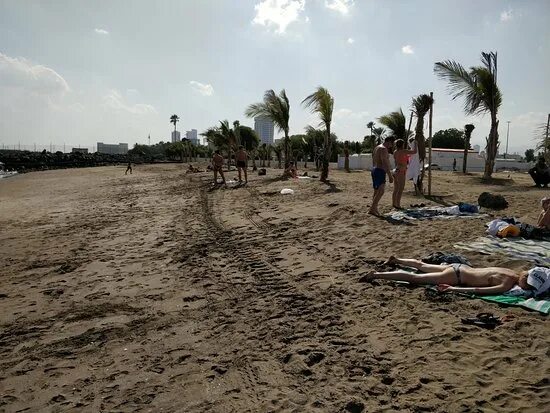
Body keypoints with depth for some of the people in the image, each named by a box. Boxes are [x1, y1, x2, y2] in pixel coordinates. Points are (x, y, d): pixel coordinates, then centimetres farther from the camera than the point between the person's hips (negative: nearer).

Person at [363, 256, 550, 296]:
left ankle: (396, 260, 44)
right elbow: (479, 290, -32)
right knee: (414, 278, -7)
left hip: (461, 268, 8)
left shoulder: (515, 273, -2)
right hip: (457, 275, -8)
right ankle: (376, 275, -3)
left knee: (422, 265, 26)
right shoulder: (508, 284, -26)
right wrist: (454, 289, -31)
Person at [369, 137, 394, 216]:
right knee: (380, 191, -13)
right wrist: (390, 176, -22)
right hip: (380, 171, -11)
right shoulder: (383, 149, -13)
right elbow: (385, 163, -21)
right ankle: (372, 209, -17)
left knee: (376, 191, 13)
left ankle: (374, 208, 16)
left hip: (374, 170, 11)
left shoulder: (377, 147, 18)